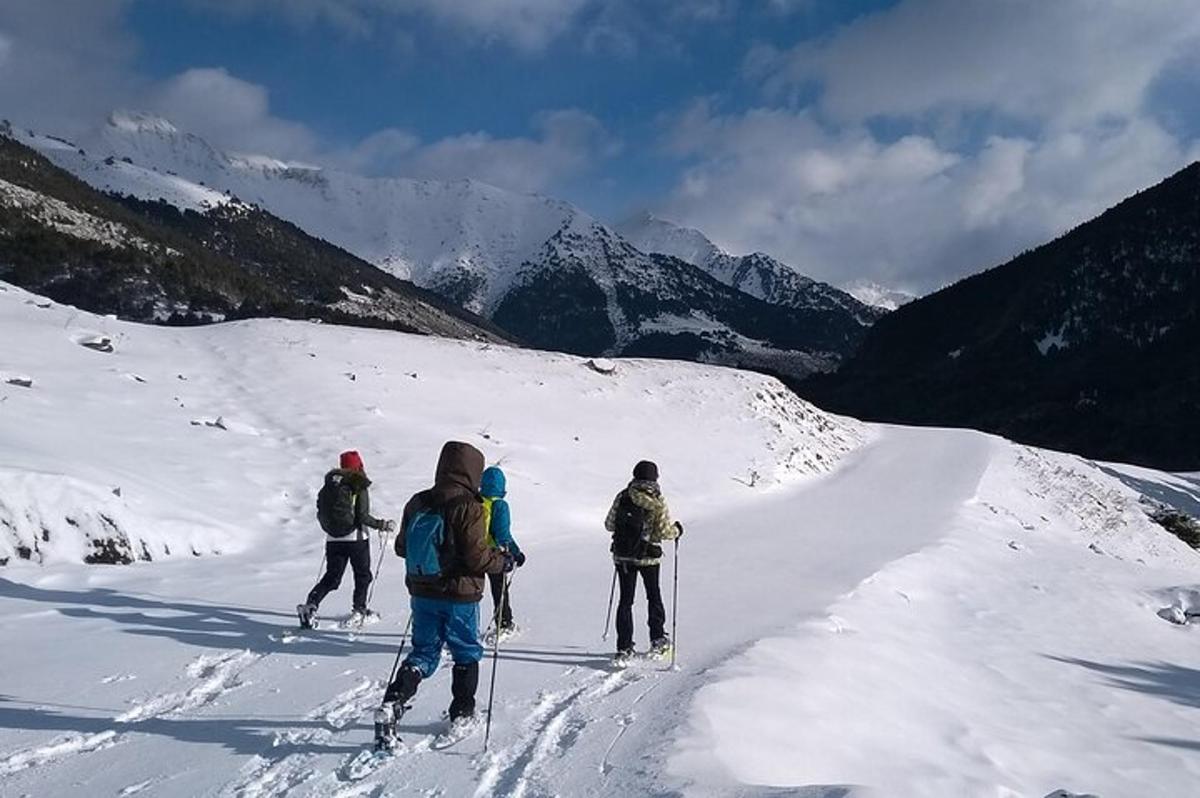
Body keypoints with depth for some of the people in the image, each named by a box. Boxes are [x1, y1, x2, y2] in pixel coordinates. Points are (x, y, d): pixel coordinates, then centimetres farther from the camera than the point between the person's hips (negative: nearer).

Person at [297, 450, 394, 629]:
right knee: (362, 575, 15)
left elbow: (320, 513, 8)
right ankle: (358, 610, 16)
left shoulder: (328, 486, 4)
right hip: (356, 538, -4)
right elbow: (363, 517, -16)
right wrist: (383, 525, -4)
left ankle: (311, 604, -7)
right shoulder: (359, 487, -11)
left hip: (333, 539, 5)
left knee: (331, 577, 11)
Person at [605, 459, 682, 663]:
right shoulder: (658, 501, -10)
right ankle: (658, 640, 26)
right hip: (648, 556, -1)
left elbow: (609, 524, 0)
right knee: (654, 596, 20)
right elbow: (665, 531, -12)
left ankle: (624, 648, 2)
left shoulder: (622, 497, -3)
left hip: (622, 555, 1)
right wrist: (677, 530, 9)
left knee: (625, 600, 8)